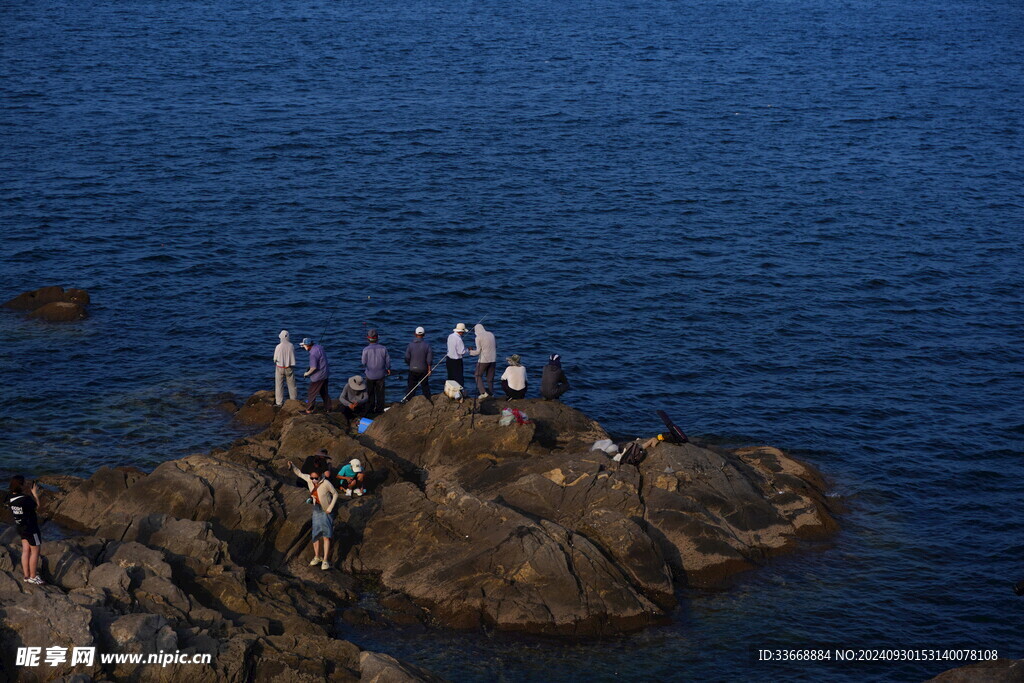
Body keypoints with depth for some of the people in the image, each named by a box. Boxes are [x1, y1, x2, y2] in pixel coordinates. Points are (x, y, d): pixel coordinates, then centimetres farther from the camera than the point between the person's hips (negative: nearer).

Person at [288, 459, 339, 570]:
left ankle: (325, 560, -6)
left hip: (326, 512, -5)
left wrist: (330, 508, -13)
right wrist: (292, 466, -9)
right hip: (316, 511, 5)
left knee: (326, 536, -9)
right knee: (315, 535, 9)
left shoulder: (326, 483, -22)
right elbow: (299, 473, 8)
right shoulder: (309, 479, -9)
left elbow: (335, 494, -9)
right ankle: (317, 557, 24)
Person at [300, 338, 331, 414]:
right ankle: (328, 408, 27)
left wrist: (307, 373, -10)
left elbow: (314, 368, -29)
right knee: (324, 392, 20)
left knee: (312, 394, 2)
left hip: (318, 376, -9)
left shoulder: (313, 354, -27)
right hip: (325, 374, 9)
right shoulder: (318, 346, 1)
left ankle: (309, 410, 8)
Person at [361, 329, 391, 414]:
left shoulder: (366, 350, -17)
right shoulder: (383, 349, -10)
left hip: (370, 375, -2)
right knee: (380, 393, 12)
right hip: (380, 375, 2)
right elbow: (388, 361, -1)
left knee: (370, 393, 13)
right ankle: (379, 409, 16)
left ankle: (371, 409, 18)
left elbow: (364, 363, -8)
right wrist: (388, 369, 19)